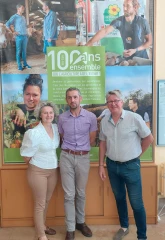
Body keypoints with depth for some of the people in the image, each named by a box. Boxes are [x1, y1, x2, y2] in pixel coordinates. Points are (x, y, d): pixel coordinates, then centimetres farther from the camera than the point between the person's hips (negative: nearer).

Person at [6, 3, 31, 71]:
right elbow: (7, 24, -14)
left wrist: (26, 32, 15)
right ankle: (19, 66, 2)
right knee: (19, 51, -1)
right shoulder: (14, 17, -7)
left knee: (24, 51, 10)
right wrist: (13, 32, -13)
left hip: (25, 36, 6)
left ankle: (25, 64, 17)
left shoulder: (23, 17, 15)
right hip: (19, 37, -6)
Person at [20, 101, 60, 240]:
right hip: (38, 171, -6)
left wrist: (53, 161, 8)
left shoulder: (56, 128, -3)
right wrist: (36, 162, 2)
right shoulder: (34, 132, -22)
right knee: (40, 204, 8)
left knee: (47, 201, 21)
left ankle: (43, 226, 42)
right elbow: (26, 155, -12)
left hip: (53, 170, 6)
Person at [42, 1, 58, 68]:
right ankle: (46, 64, 23)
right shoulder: (46, 15, 16)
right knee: (46, 51, 14)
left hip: (50, 37, -9)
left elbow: (53, 26, -18)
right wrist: (44, 36, 17)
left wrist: (50, 37, -21)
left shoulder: (52, 14, -11)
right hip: (46, 37, 10)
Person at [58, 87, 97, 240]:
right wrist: (69, 148, 9)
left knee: (81, 193, 15)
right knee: (69, 194, 4)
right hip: (66, 157, 0)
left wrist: (81, 147, 7)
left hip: (83, 158, 0)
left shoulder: (91, 117, -4)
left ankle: (81, 222, 34)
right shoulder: (62, 118, 0)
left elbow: (92, 140, 3)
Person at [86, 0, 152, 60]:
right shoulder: (119, 21, -11)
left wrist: (135, 50, -18)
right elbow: (105, 31, -23)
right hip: (127, 57, 2)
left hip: (141, 58, -1)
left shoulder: (143, 22, -14)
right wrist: (89, 43, -35)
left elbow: (149, 41, -5)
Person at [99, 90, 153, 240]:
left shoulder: (134, 118, -14)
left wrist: (136, 154, 3)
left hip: (131, 166, -4)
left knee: (136, 203, 4)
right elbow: (103, 143, 8)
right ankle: (124, 227, 42)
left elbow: (149, 138, -4)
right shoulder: (104, 121, -1)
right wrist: (101, 165, 6)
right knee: (119, 198, 20)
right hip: (112, 165, 4)